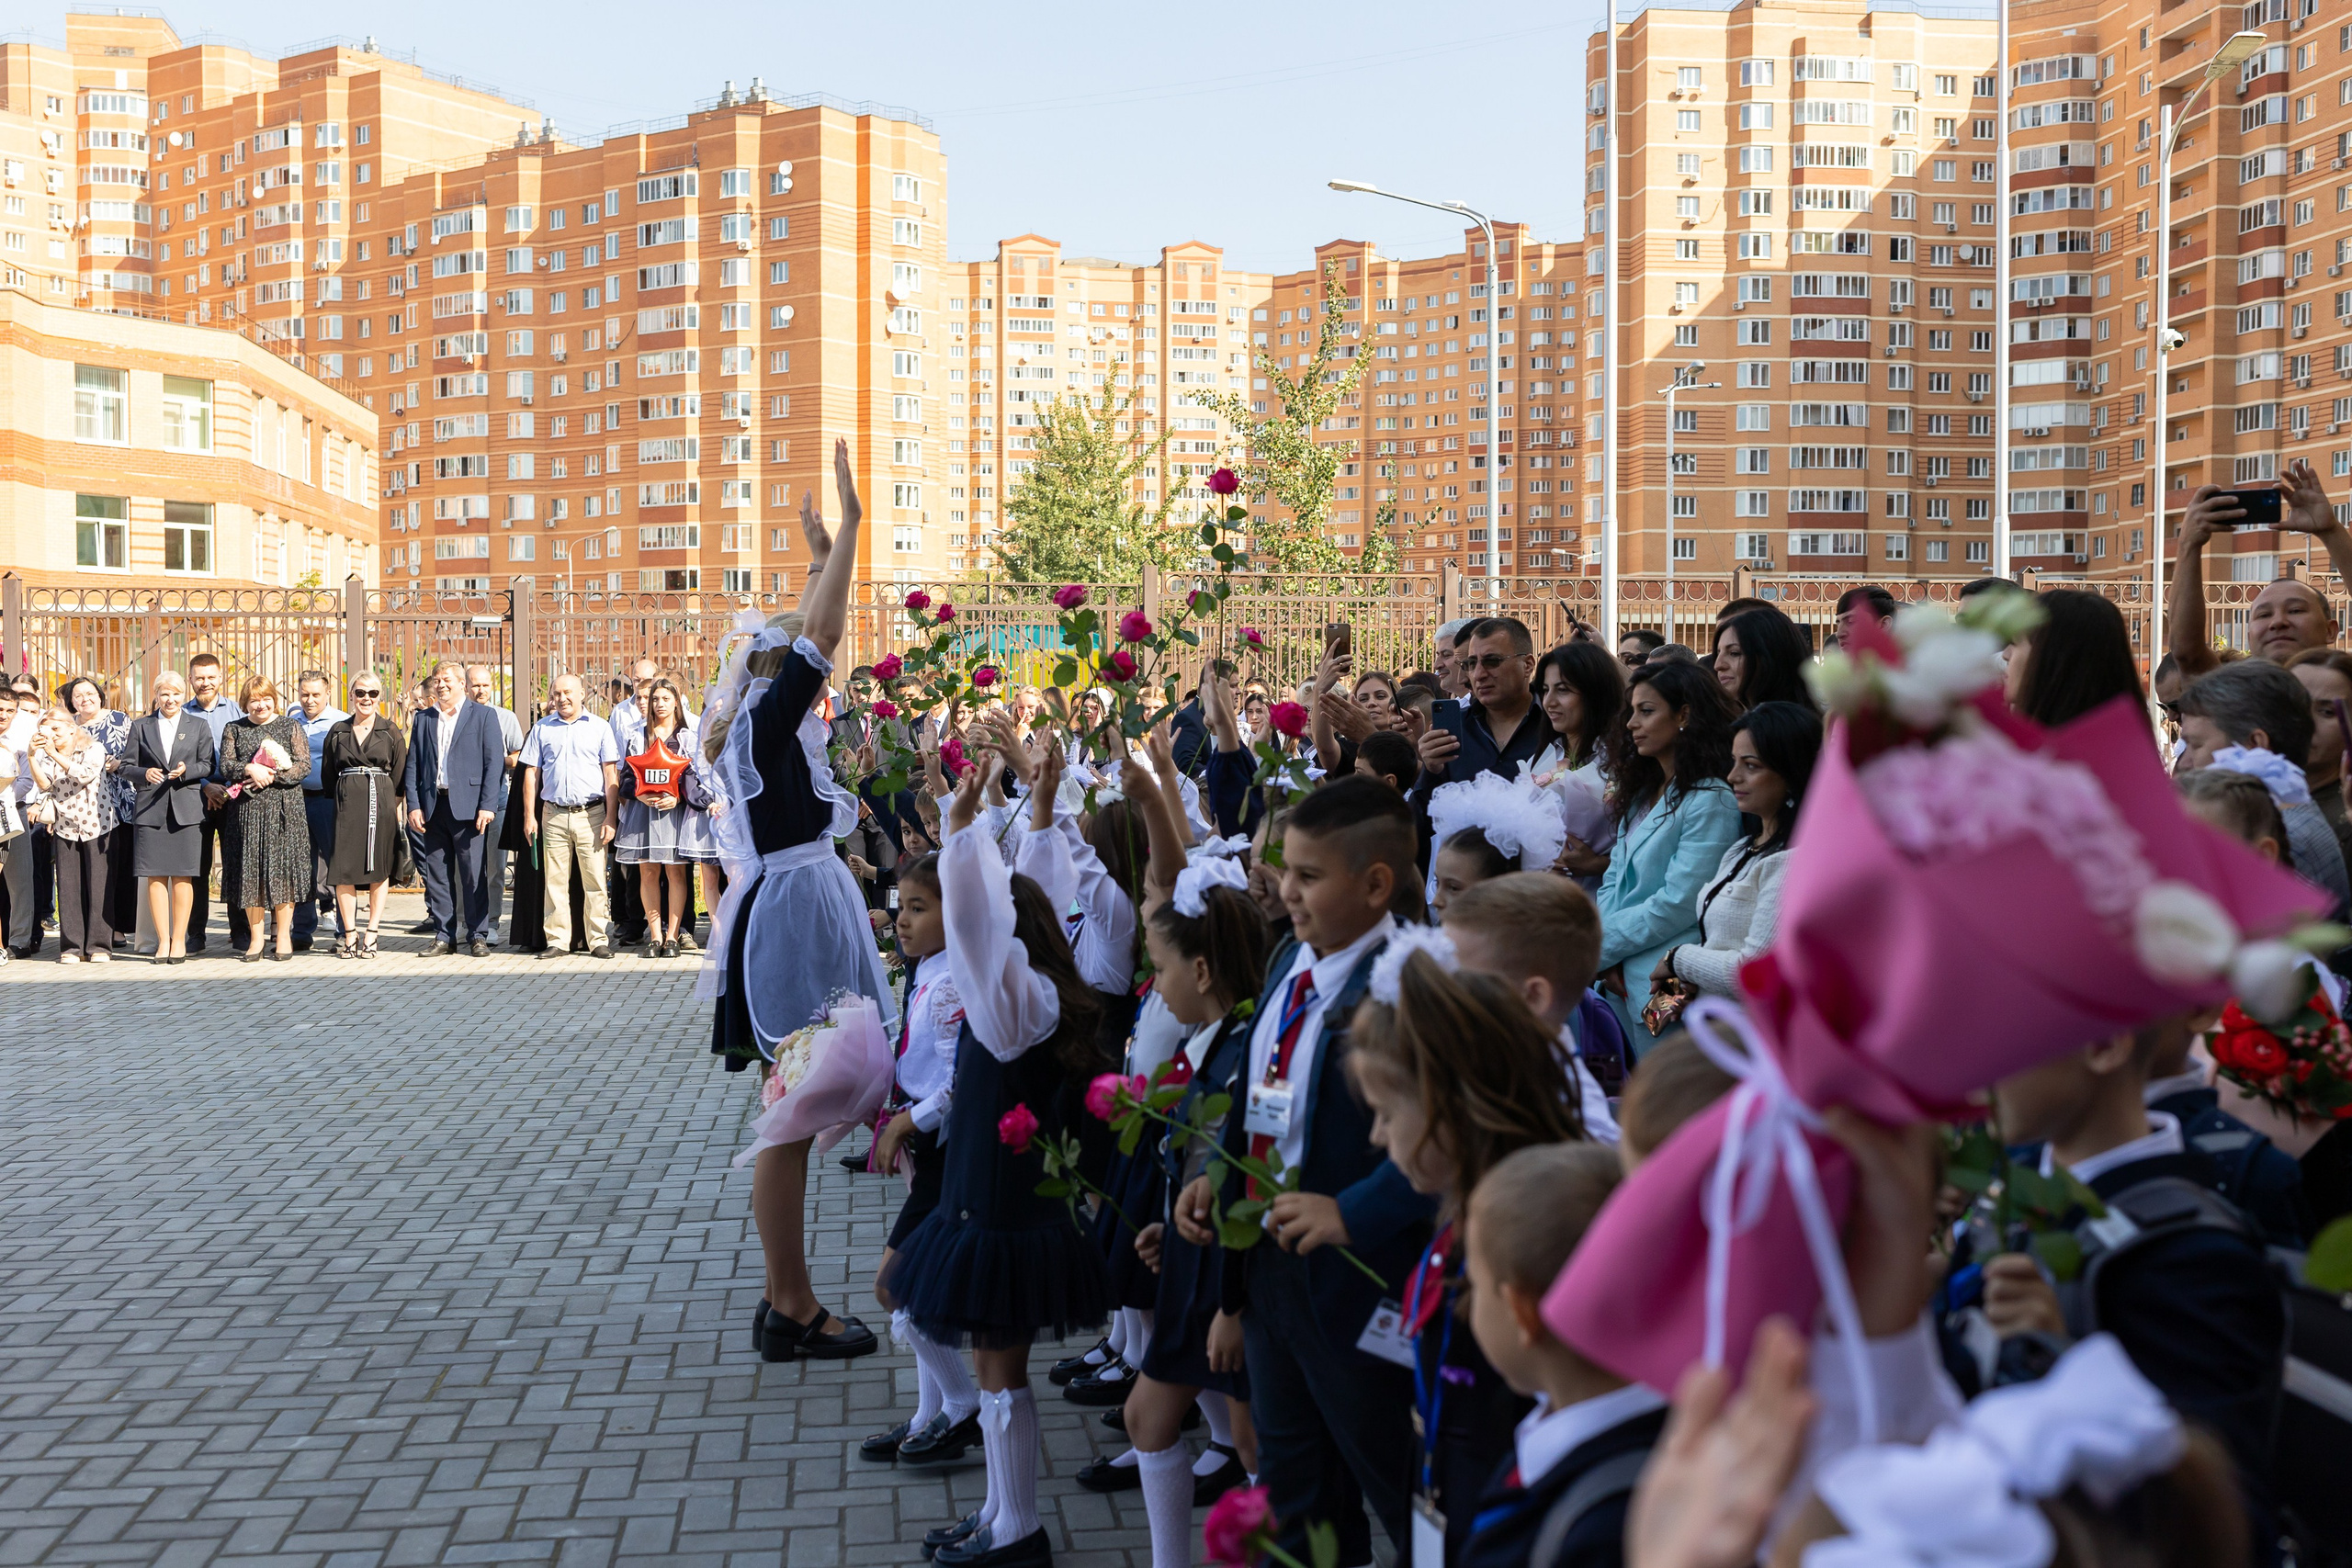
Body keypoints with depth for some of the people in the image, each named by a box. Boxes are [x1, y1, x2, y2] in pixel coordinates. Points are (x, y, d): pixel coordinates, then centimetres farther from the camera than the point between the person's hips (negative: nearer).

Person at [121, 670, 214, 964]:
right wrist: (145, 773, -11)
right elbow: (126, 766, 10)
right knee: (155, 877, -1)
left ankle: (179, 940, 5)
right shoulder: (141, 727, 12)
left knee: (182, 877, -1)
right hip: (150, 809, 1)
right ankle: (163, 940, 4)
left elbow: (207, 765, 7)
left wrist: (187, 770, -12)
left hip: (186, 809, -1)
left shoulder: (199, 727, 11)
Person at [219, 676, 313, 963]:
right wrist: (249, 770, -15)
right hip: (246, 810, 2)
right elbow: (225, 766, 3)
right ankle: (255, 938, 7)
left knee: (283, 867, -4)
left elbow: (304, 766, -1)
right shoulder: (234, 730, 13)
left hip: (283, 809, -2)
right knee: (250, 871, 1)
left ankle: (284, 937, 2)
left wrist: (272, 776, -13)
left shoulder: (290, 726, 8)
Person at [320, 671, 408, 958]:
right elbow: (328, 773, 12)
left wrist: (394, 805, -3)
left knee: (379, 870, -1)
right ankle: (348, 934, 1)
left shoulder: (390, 731, 6)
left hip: (381, 802, -1)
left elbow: (400, 773, 4)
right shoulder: (338, 731, 10)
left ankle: (371, 935, 4)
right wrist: (337, 802, 6)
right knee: (343, 869, -4)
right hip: (346, 803, 1)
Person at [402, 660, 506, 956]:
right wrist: (413, 805, 1)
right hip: (433, 807, 4)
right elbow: (412, 765, 12)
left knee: (473, 874, -3)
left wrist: (487, 806, -11)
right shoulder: (423, 719, 15)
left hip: (468, 806, -4)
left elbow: (494, 762, -3)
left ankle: (477, 935, 5)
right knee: (436, 874, 5)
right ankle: (444, 936, 12)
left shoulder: (483, 716, 3)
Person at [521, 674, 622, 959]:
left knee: (595, 881, -3)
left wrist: (611, 818, -5)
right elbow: (531, 774, 11)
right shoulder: (542, 729, 11)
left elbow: (611, 774, 2)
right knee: (555, 881, 2)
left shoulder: (599, 727, 5)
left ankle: (599, 941, 1)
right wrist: (529, 816, 3)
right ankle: (557, 941, 7)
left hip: (591, 814, -2)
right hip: (553, 815, 2)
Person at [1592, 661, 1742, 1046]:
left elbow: (1677, 905, -17)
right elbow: (1614, 880, 13)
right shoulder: (1642, 793, 16)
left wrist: (1599, 946, -10)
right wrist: (1607, 958, -4)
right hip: (1619, 978, 8)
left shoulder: (1711, 802, -12)